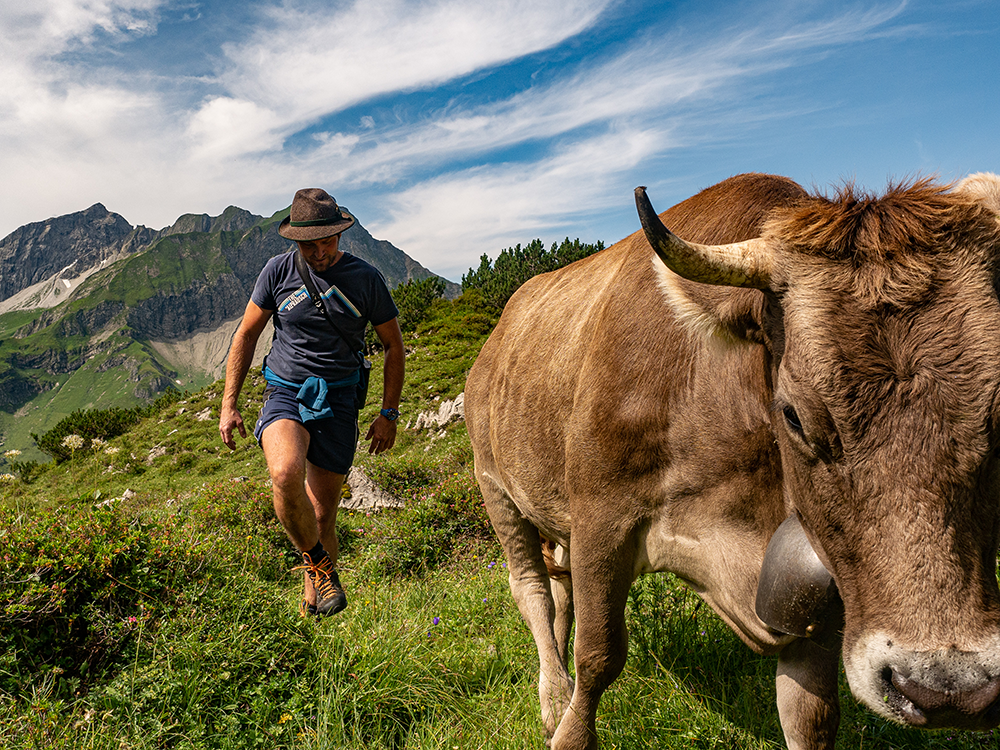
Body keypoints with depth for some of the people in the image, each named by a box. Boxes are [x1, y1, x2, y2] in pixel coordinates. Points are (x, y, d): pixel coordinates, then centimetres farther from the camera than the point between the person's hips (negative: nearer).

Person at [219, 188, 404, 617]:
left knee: (322, 514, 5)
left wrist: (389, 413, 3)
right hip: (285, 392, 0)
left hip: (338, 401, 1)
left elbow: (393, 345, 7)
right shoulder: (279, 270, -1)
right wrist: (228, 404, 3)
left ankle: (313, 600, 30)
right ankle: (318, 564, -5)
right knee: (286, 473, -31)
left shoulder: (366, 279, -2)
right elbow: (246, 334, 7)